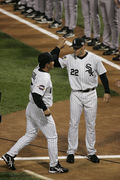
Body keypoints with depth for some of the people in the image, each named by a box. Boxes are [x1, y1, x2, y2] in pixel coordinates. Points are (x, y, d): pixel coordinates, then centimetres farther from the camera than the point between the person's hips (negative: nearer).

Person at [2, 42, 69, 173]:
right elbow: (36, 95, -35)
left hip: (31, 108, 9)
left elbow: (51, 57, 20)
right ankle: (54, 166, 12)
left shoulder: (37, 69, 1)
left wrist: (58, 47, 16)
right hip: (40, 111, -9)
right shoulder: (44, 78, -25)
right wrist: (45, 109, -34)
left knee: (30, 135, 19)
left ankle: (10, 155, 14)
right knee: (52, 137, 4)